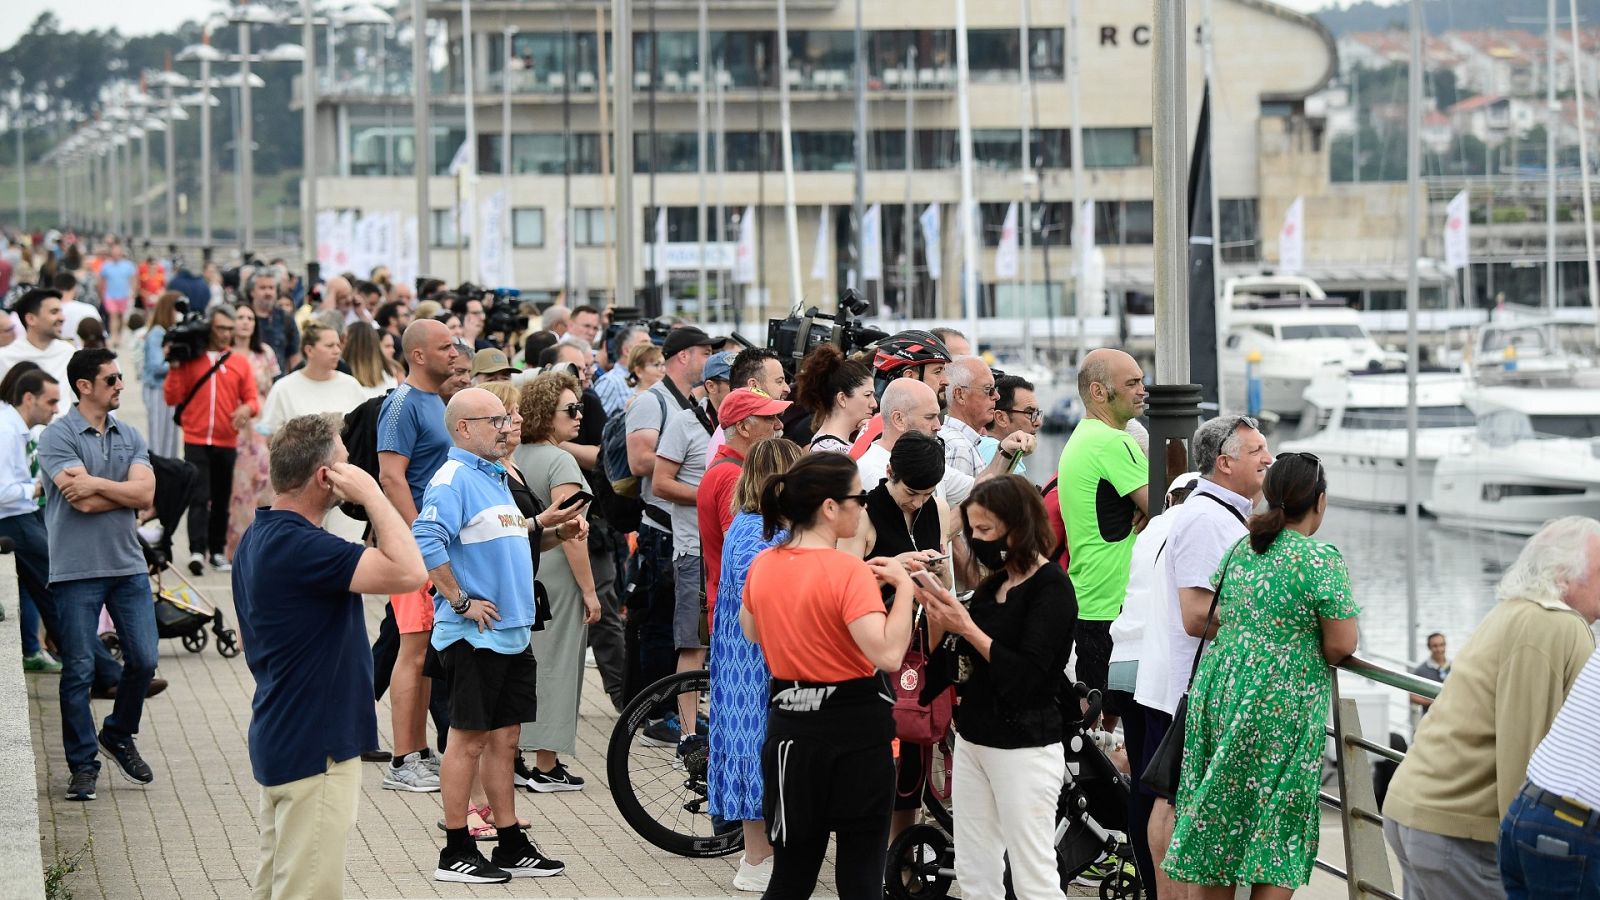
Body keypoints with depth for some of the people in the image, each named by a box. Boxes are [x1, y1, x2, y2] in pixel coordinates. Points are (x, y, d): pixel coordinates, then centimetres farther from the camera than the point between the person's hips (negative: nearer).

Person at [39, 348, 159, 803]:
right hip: (77, 570, -5)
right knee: (79, 669, 0)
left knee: (143, 660, 4)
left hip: (128, 564, 5)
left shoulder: (130, 436, 10)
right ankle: (83, 763, 10)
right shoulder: (58, 436, -7)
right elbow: (79, 497, -19)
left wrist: (95, 485, -12)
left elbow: (145, 494, -4)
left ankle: (119, 735, 28)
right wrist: (122, 491, -8)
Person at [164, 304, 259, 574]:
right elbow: (173, 398, 0)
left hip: (226, 442, 3)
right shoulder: (190, 359, 1)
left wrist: (247, 409, -17)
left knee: (222, 499, 9)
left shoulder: (241, 364, 7)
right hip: (196, 441, -3)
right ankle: (197, 551, -18)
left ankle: (217, 551, 18)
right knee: (199, 497, -11)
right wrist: (175, 367, -8)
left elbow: (252, 398, 5)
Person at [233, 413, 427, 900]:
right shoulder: (298, 546, -24)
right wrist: (371, 493, -20)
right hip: (313, 749, -11)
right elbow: (408, 570, -32)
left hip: (279, 738, 11)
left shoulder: (258, 538, 10)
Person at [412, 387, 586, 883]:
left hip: (513, 633, 9)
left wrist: (554, 532, 12)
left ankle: (511, 846, 19)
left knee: (503, 739, 13)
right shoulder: (453, 479, -14)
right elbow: (427, 544, -25)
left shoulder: (495, 478, 16)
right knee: (469, 739, -3)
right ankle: (456, 853, 4)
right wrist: (461, 602, -21)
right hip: (473, 635, -9)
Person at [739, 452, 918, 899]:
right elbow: (888, 654, -28)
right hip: (856, 728, -6)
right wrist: (903, 585, -16)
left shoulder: (762, 566, 1)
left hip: (790, 728, 6)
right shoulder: (848, 571, -19)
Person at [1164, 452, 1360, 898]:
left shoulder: (1239, 551, 8)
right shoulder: (1322, 560, -12)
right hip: (1279, 709, -6)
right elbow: (1341, 645, -12)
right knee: (1276, 827, 2)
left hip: (1219, 691, 6)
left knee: (1217, 824, 11)